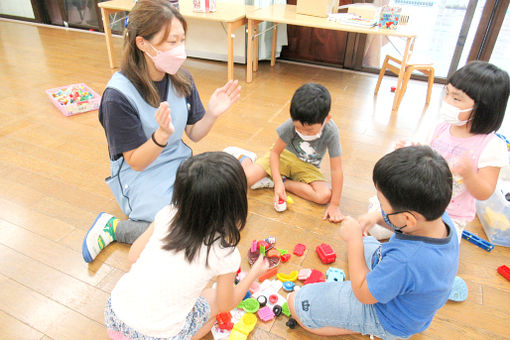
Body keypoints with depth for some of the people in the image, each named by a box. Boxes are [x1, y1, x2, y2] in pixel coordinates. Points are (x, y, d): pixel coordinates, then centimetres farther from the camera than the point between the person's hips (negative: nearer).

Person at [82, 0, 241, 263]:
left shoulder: (181, 79, -6)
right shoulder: (118, 96, -22)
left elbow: (194, 134, 2)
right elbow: (136, 162, -18)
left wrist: (212, 113, -18)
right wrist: (162, 135, -37)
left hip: (180, 162, 6)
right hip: (142, 177, -6)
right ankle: (114, 227, 1)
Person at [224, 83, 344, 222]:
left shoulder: (331, 132, -30)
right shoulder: (291, 124, -28)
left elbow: (336, 171, -25)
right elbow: (275, 152, -16)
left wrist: (335, 205, -24)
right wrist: (278, 182, -26)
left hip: (308, 167, 1)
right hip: (285, 155, -1)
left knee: (325, 196, -28)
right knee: (246, 178, -22)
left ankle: (273, 182, -14)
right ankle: (245, 157, 16)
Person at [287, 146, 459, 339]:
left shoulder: (405, 261, -45)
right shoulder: (441, 217, -20)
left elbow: (363, 294, -25)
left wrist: (354, 240, -22)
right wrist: (378, 217, -9)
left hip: (390, 323, -8)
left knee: (296, 303, -9)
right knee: (363, 243, 31)